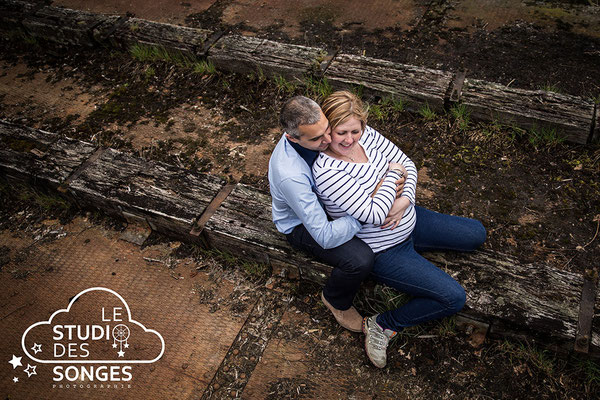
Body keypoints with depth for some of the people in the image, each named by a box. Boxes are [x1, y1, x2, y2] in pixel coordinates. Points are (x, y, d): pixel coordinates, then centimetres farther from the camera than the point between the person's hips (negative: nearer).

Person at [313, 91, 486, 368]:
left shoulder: (366, 134, -9)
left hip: (409, 220, 8)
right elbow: (375, 215, -35)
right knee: (453, 298, -13)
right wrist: (392, 172, -21)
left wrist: (404, 201, -19)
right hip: (381, 250, -8)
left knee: (476, 234, 20)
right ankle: (383, 325, 1)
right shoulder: (326, 171, -31)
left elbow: (406, 163, 0)